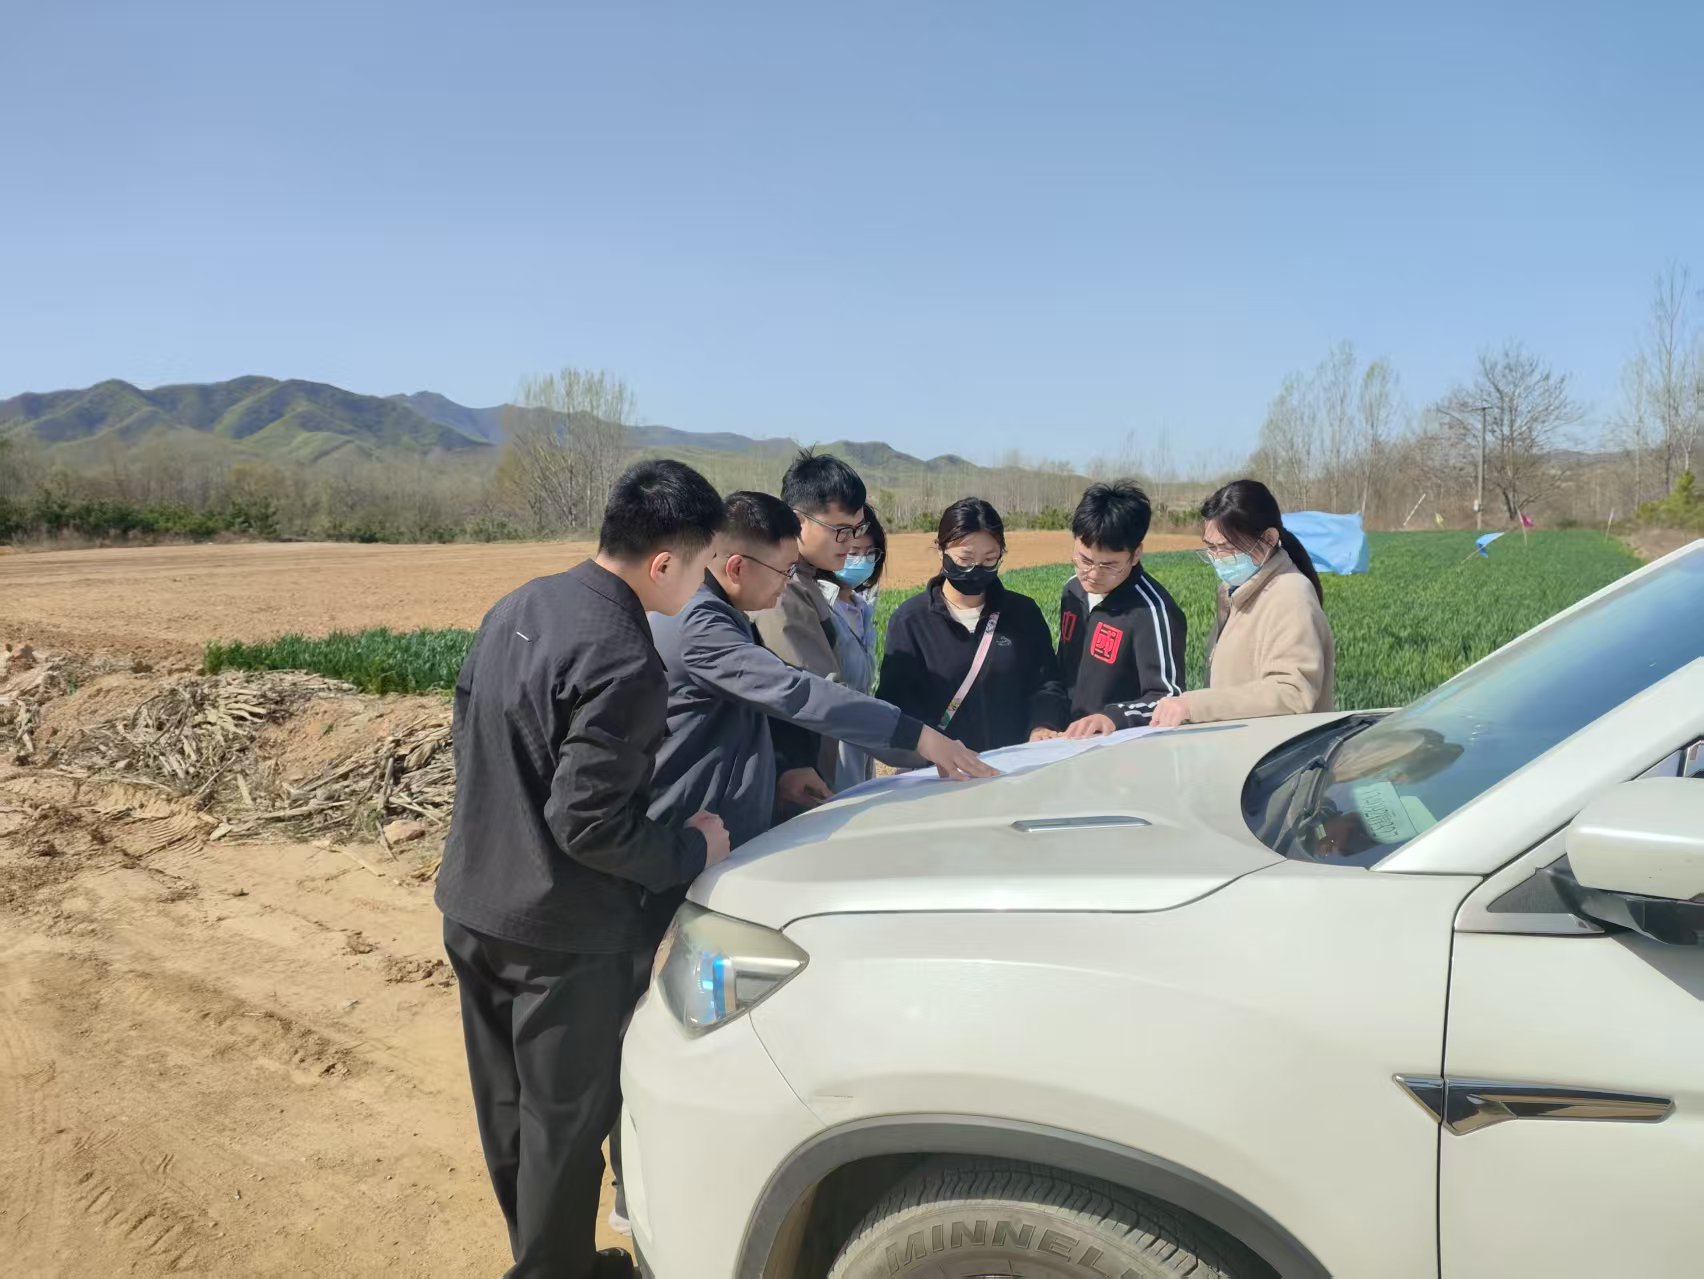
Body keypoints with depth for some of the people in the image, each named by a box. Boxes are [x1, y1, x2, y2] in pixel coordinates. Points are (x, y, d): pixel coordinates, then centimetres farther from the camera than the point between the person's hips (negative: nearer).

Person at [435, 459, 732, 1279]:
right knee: (564, 1121, 11)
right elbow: (590, 823, -26)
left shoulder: (517, 607, 1)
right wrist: (691, 852, -11)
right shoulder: (621, 661, -27)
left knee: (507, 1106, 23)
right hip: (562, 933, -9)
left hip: (474, 906, 9)